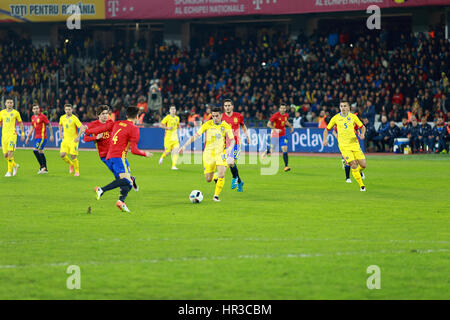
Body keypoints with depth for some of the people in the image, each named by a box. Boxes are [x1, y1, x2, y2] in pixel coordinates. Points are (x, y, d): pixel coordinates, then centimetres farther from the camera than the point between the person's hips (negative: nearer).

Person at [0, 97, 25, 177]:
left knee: (10, 152, -17)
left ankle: (9, 171, -11)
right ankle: (15, 165, 28)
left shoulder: (16, 112, 2)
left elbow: (20, 124, 10)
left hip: (12, 135, -4)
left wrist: (23, 134, 6)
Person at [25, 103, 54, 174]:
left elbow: (49, 125, -6)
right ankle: (45, 169, 15)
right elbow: (32, 128, 21)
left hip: (42, 137, -8)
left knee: (35, 150, -17)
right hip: (36, 137, 8)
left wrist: (51, 135, -8)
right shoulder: (33, 117, 12)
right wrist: (28, 137, 19)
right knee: (40, 152, 9)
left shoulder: (42, 116, -10)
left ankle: (42, 166, -12)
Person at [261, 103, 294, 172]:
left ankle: (286, 166, -12)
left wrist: (291, 126, 11)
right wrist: (275, 129, -26)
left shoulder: (286, 115, 3)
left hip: (282, 135, 4)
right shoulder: (276, 115, -16)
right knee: (272, 150, 5)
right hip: (275, 135, -4)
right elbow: (268, 124, -14)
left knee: (285, 149, -11)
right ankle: (266, 151, 43)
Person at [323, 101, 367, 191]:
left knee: (363, 165, -5)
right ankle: (361, 185, -3)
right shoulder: (335, 118, 4)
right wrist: (325, 139, -4)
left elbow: (362, 127, 15)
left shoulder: (353, 117, 6)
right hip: (344, 145, -2)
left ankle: (359, 171, 32)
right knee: (353, 165, -15)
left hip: (354, 143, 2)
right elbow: (327, 129, 13)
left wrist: (362, 134, -7)